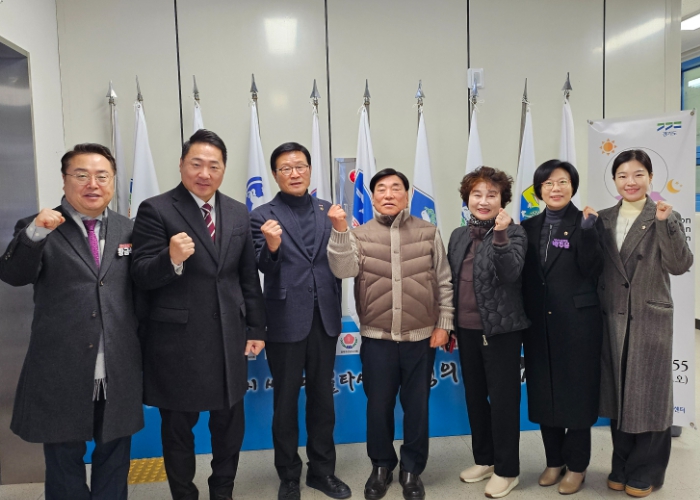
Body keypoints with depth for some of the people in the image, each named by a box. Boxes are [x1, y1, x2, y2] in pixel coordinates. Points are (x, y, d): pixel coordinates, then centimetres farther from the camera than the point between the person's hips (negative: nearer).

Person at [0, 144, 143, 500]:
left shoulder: (129, 230, 6)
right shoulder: (36, 229, -1)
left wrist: (143, 347, 8)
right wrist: (35, 233, -34)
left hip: (119, 372, 2)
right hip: (61, 373, -2)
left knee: (114, 458, 17)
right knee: (64, 461, 16)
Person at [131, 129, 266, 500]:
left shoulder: (238, 213, 6)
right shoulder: (156, 210, -8)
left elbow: (249, 277, 9)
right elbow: (141, 277, -13)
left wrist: (256, 328, 7)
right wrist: (171, 259, -33)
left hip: (229, 338, 5)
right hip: (177, 341, -4)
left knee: (230, 424, 18)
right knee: (178, 427, 13)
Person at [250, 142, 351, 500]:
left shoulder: (328, 211, 6)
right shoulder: (263, 215, -4)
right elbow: (265, 267, -17)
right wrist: (271, 245, -33)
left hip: (325, 317, 3)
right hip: (286, 320, -3)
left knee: (322, 396, 16)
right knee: (286, 400, 11)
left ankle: (322, 470, 33)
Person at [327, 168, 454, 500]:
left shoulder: (428, 233, 2)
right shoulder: (359, 235, 2)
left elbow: (444, 282, 4)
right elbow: (343, 270, -15)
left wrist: (443, 323, 0)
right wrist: (339, 229, -27)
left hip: (421, 337, 0)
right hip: (376, 338, 0)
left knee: (416, 406, 11)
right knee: (378, 405, 11)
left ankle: (412, 470, 30)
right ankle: (381, 466, 32)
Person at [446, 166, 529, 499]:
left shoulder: (514, 233, -6)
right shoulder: (458, 236, 8)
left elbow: (510, 273, -22)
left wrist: (500, 236, -33)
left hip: (501, 329, -5)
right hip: (467, 329, 6)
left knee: (502, 399, 4)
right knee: (474, 396, 15)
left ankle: (506, 470, 20)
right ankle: (483, 459, 32)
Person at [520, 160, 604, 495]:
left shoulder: (585, 222, -3)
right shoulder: (529, 228, 8)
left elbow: (593, 272, -13)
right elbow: (523, 278, 10)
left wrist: (587, 232, -21)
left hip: (577, 322, -4)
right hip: (539, 324, 4)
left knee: (577, 392, 7)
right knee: (544, 392, 11)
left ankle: (576, 466, 23)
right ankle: (554, 460, 28)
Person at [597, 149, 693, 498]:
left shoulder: (665, 218, -3)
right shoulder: (604, 219, 7)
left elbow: (679, 266, -13)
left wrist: (665, 223, -23)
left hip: (650, 320, -3)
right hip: (613, 321, 3)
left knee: (647, 394, 6)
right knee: (617, 393, 13)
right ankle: (622, 467, 29)